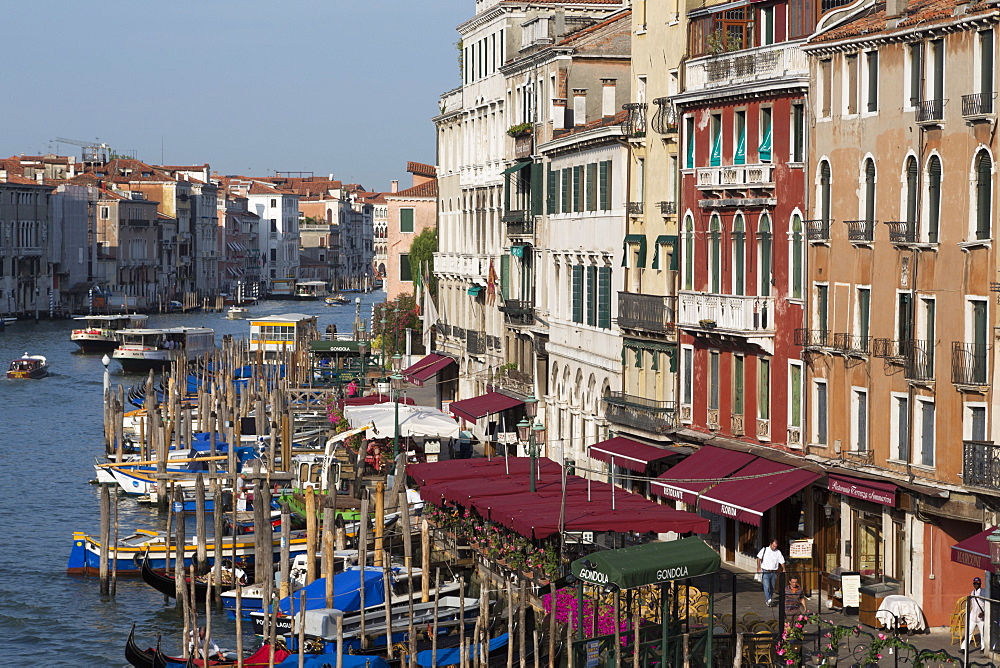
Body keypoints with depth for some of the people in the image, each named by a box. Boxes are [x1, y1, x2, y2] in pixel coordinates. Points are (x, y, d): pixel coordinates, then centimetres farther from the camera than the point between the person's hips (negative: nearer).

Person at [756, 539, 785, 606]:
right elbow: (759, 558, 0)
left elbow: (782, 561, 6)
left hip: (773, 572, 3)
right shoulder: (764, 550, -1)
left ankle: (768, 600, 20)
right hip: (765, 572, -3)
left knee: (772, 588, 7)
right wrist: (758, 568, -8)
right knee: (766, 587, -14)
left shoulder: (778, 552, 6)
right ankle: (769, 600, -19)